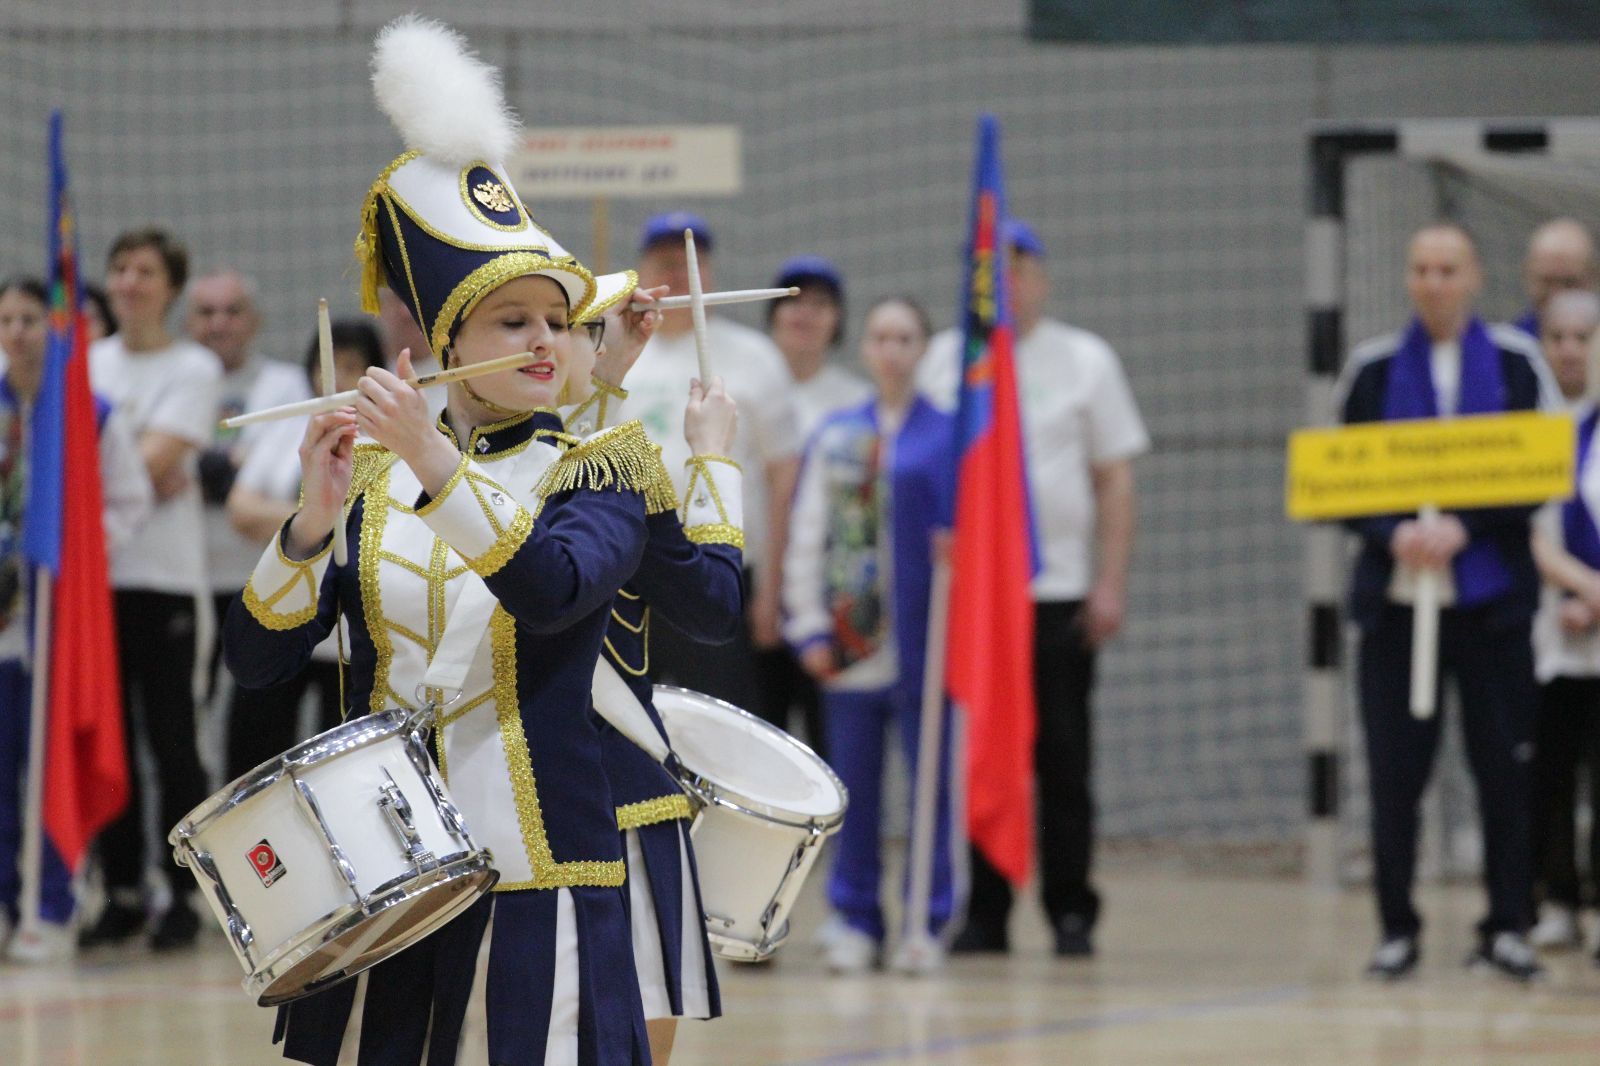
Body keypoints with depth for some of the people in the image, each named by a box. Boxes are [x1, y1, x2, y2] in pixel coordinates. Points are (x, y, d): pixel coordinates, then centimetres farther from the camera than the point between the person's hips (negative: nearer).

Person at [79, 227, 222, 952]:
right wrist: (146, 476, -10)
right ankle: (121, 891, 9)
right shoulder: (89, 365, 15)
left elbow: (155, 458, -9)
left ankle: (184, 894, 1)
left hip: (165, 574, -4)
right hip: (96, 568, 4)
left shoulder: (194, 370, 1)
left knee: (171, 741, -5)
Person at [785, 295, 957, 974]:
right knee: (854, 784, 6)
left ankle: (926, 921, 9)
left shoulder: (949, 435, 0)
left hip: (922, 637, -3)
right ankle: (856, 920, 14)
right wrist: (810, 625, 2)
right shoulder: (834, 437, 9)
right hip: (850, 637, 3)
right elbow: (805, 536, 9)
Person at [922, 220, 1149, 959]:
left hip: (1059, 589, -1)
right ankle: (983, 913, 6)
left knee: (1062, 759, -1)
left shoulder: (1085, 362, 8)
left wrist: (1110, 584, -2)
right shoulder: (945, 362, 10)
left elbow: (1115, 480, 6)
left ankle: (1071, 911, 5)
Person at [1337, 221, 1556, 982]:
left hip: (1492, 597, -1)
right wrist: (1393, 534, -13)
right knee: (1394, 771, 0)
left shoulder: (1516, 364, 4)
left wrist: (1463, 528, -14)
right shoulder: (1373, 370, 8)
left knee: (1505, 767, -1)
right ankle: (1396, 928, 8)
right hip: (1395, 597, 1)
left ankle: (1507, 926, 7)